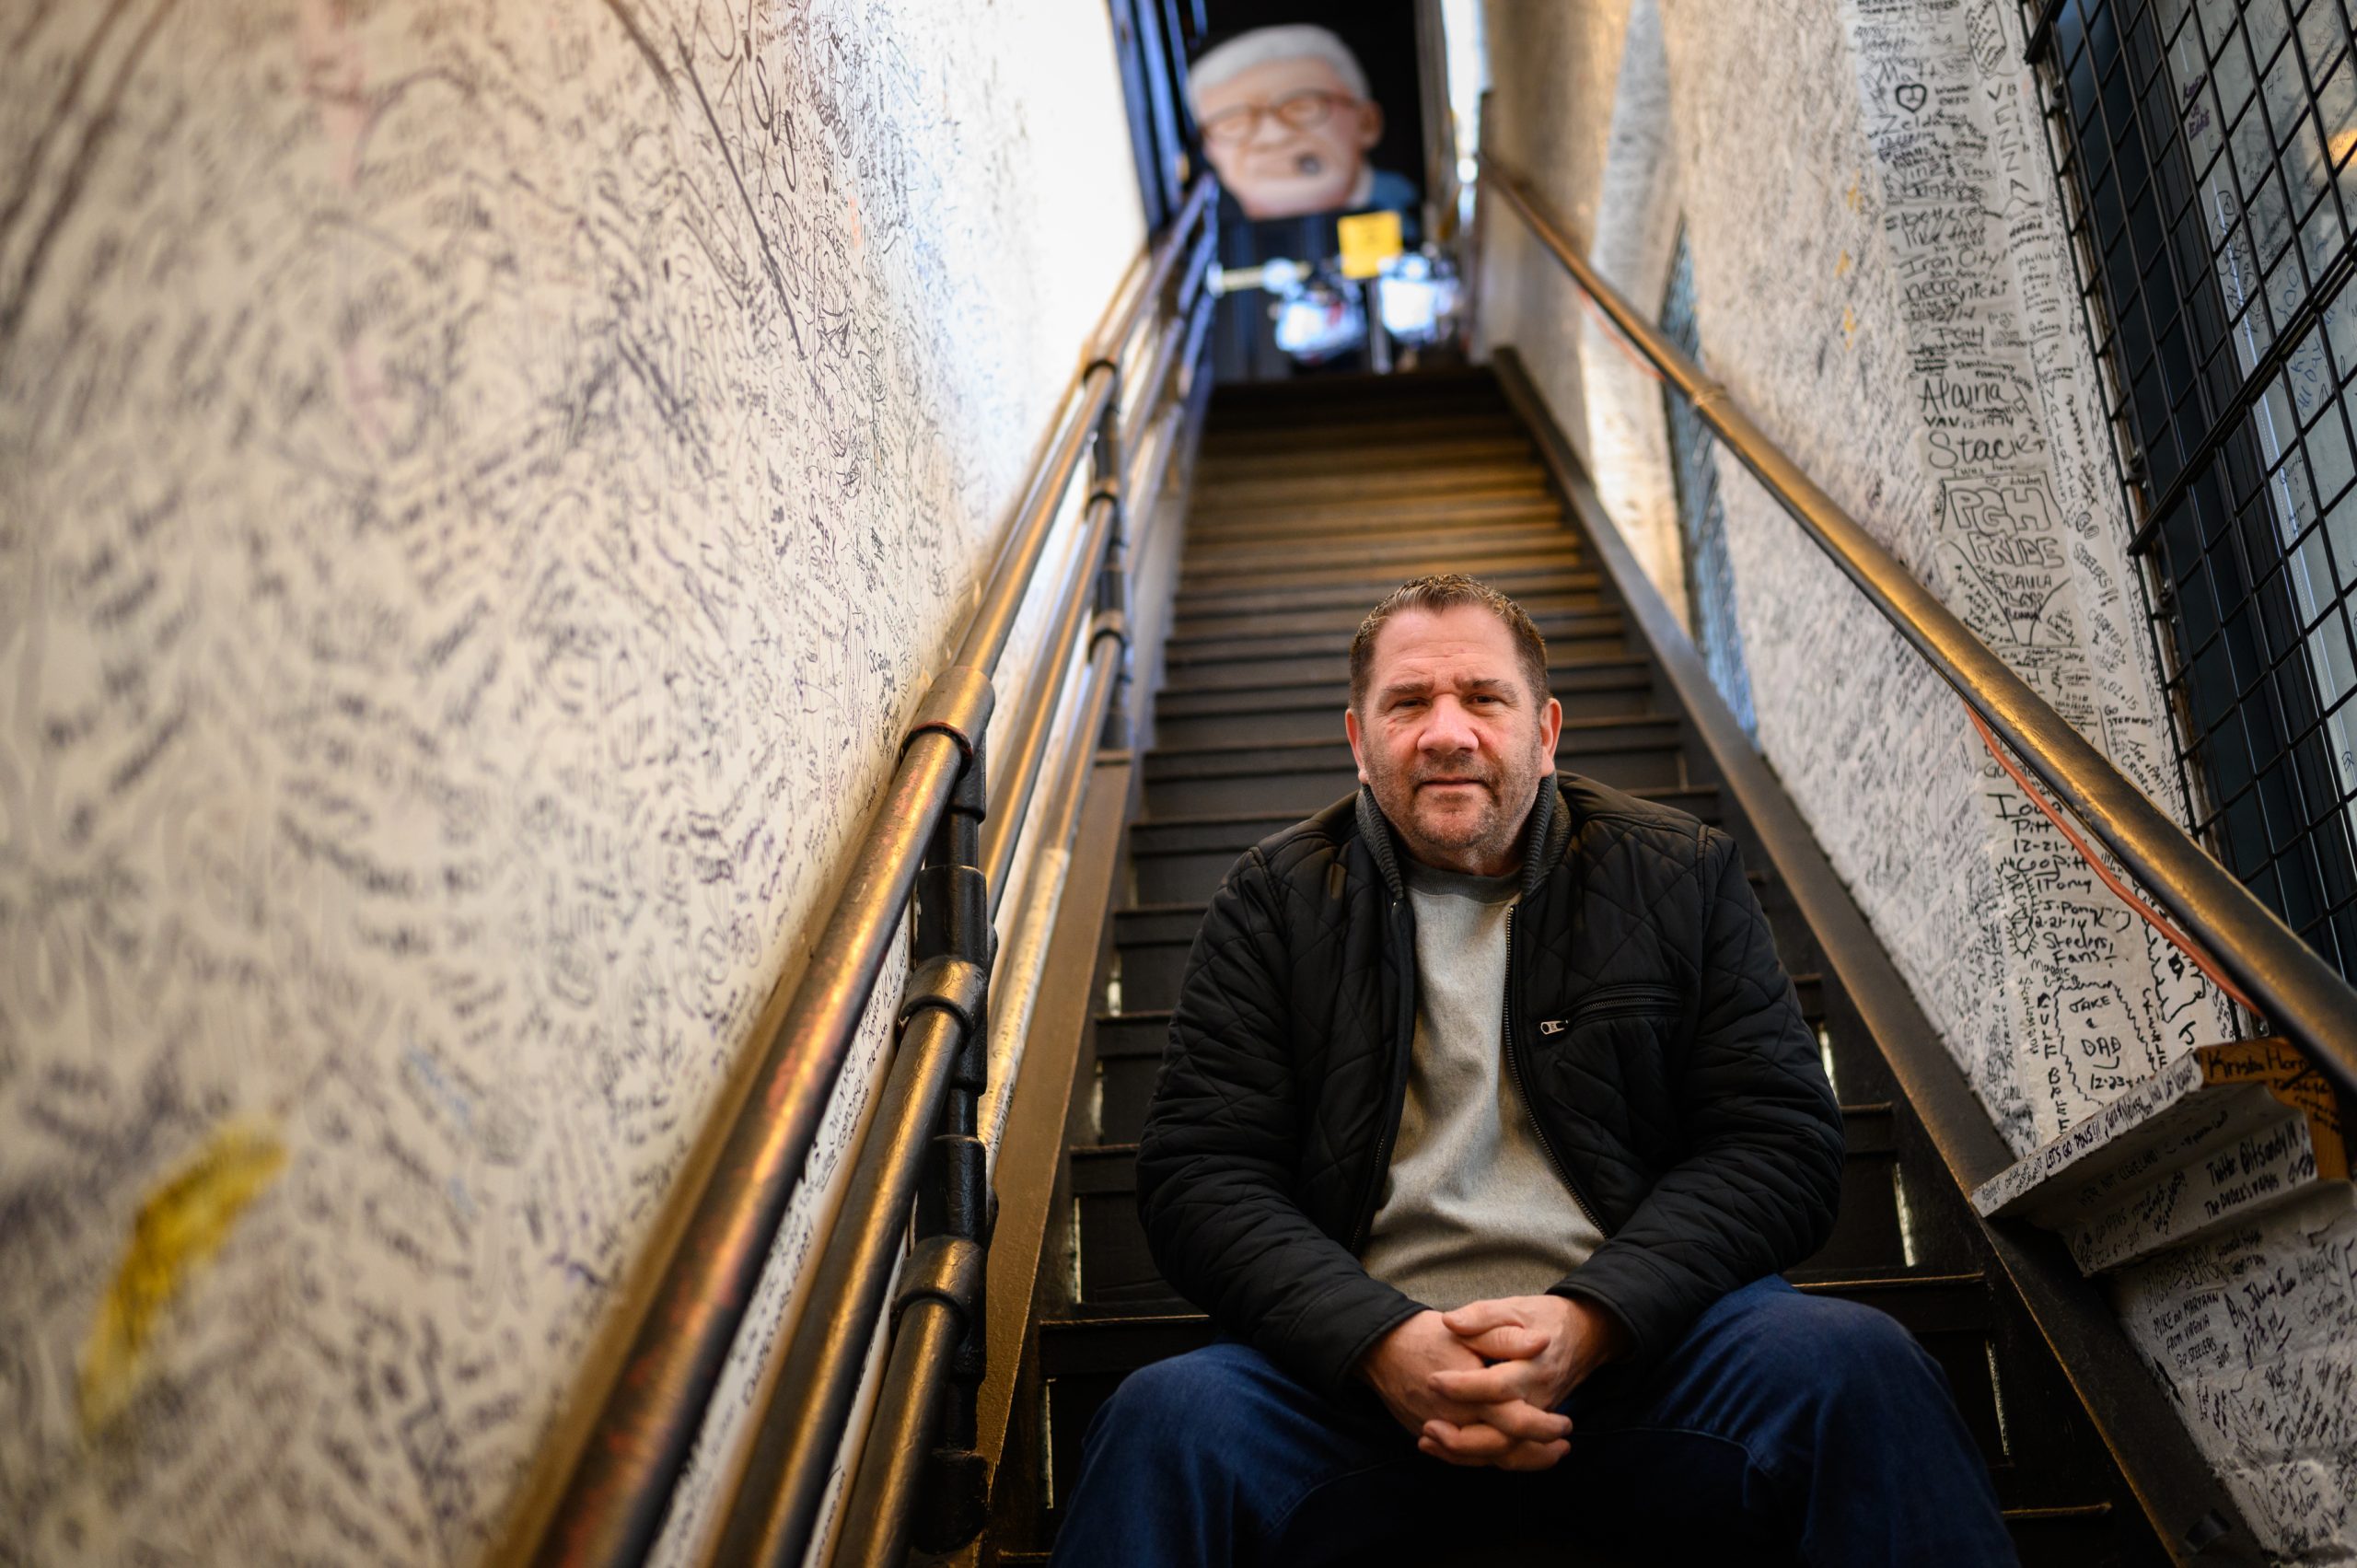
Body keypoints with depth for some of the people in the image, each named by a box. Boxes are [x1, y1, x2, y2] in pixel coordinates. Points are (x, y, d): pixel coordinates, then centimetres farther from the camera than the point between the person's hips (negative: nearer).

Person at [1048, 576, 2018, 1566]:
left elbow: (1780, 1141, 2)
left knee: (1855, 1367, -27)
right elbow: (1202, 1171, 0)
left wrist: (1589, 1320, -15)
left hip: (1638, 1335, 2)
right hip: (1362, 1359, -1)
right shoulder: (1274, 902, 7)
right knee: (1169, 1418, -31)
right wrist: (1383, 1344, -17)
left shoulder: (1680, 877, 9)